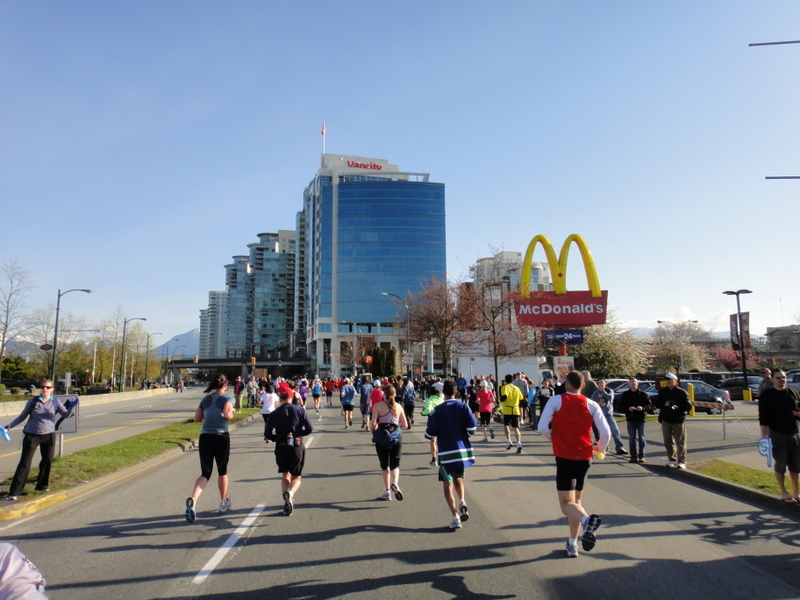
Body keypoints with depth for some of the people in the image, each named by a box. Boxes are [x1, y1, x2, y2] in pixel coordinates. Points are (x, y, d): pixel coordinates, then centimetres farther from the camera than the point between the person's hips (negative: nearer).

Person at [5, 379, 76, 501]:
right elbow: (22, 416, 8)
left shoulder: (55, 402, 1)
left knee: (47, 461, 9)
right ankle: (14, 492, -2)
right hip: (32, 435, -2)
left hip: (49, 435, 2)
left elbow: (66, 415, -4)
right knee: (25, 463, -6)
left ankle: (42, 485, 29)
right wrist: (9, 426, -2)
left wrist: (72, 407, -23)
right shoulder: (33, 401, -2)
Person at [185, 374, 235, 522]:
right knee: (222, 471, 15)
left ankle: (192, 499, -23)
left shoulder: (206, 399, 10)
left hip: (205, 437, 3)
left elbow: (197, 418, 11)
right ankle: (223, 502, 30)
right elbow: (227, 414, -21)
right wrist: (231, 414, 0)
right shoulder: (227, 398, -5)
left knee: (205, 473, 3)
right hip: (221, 437, -3)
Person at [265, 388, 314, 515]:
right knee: (296, 477, 9)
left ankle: (287, 502, 4)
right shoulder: (300, 410, 1)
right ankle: (290, 492, -22)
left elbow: (268, 434, -2)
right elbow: (309, 428, -5)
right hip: (297, 446, -1)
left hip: (281, 447, 1)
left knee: (285, 476, 18)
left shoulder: (274, 413, 3)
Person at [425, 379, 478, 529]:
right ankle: (462, 502, 3)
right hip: (463, 449, 3)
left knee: (448, 485, 6)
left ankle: (455, 517, -3)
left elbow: (430, 434, -7)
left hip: (446, 452, -2)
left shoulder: (437, 410, -5)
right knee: (458, 478, 25)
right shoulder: (463, 406, -1)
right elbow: (472, 427, -9)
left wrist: (434, 438, 16)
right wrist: (465, 435, 11)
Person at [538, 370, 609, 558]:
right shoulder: (591, 405, 2)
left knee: (566, 503, -2)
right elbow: (606, 433, -4)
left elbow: (542, 427, -12)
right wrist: (600, 449, 17)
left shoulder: (556, 400, -5)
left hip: (564, 456, -4)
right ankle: (572, 544, 21)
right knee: (576, 498, 20)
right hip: (584, 457, 4)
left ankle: (586, 519, -34)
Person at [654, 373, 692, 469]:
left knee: (680, 443, -1)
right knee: (668, 442, 10)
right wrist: (664, 404, -10)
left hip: (678, 421, -4)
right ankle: (672, 460, 22)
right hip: (665, 420, 4)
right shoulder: (662, 391, 8)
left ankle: (681, 462, 6)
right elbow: (656, 404, 9)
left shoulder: (682, 392, -4)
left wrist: (678, 407, -21)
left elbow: (688, 406, -5)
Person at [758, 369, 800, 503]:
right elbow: (763, 417, -7)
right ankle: (784, 493, 17)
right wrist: (764, 434, -11)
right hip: (777, 435, -4)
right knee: (780, 464, 5)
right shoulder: (766, 395, -5)